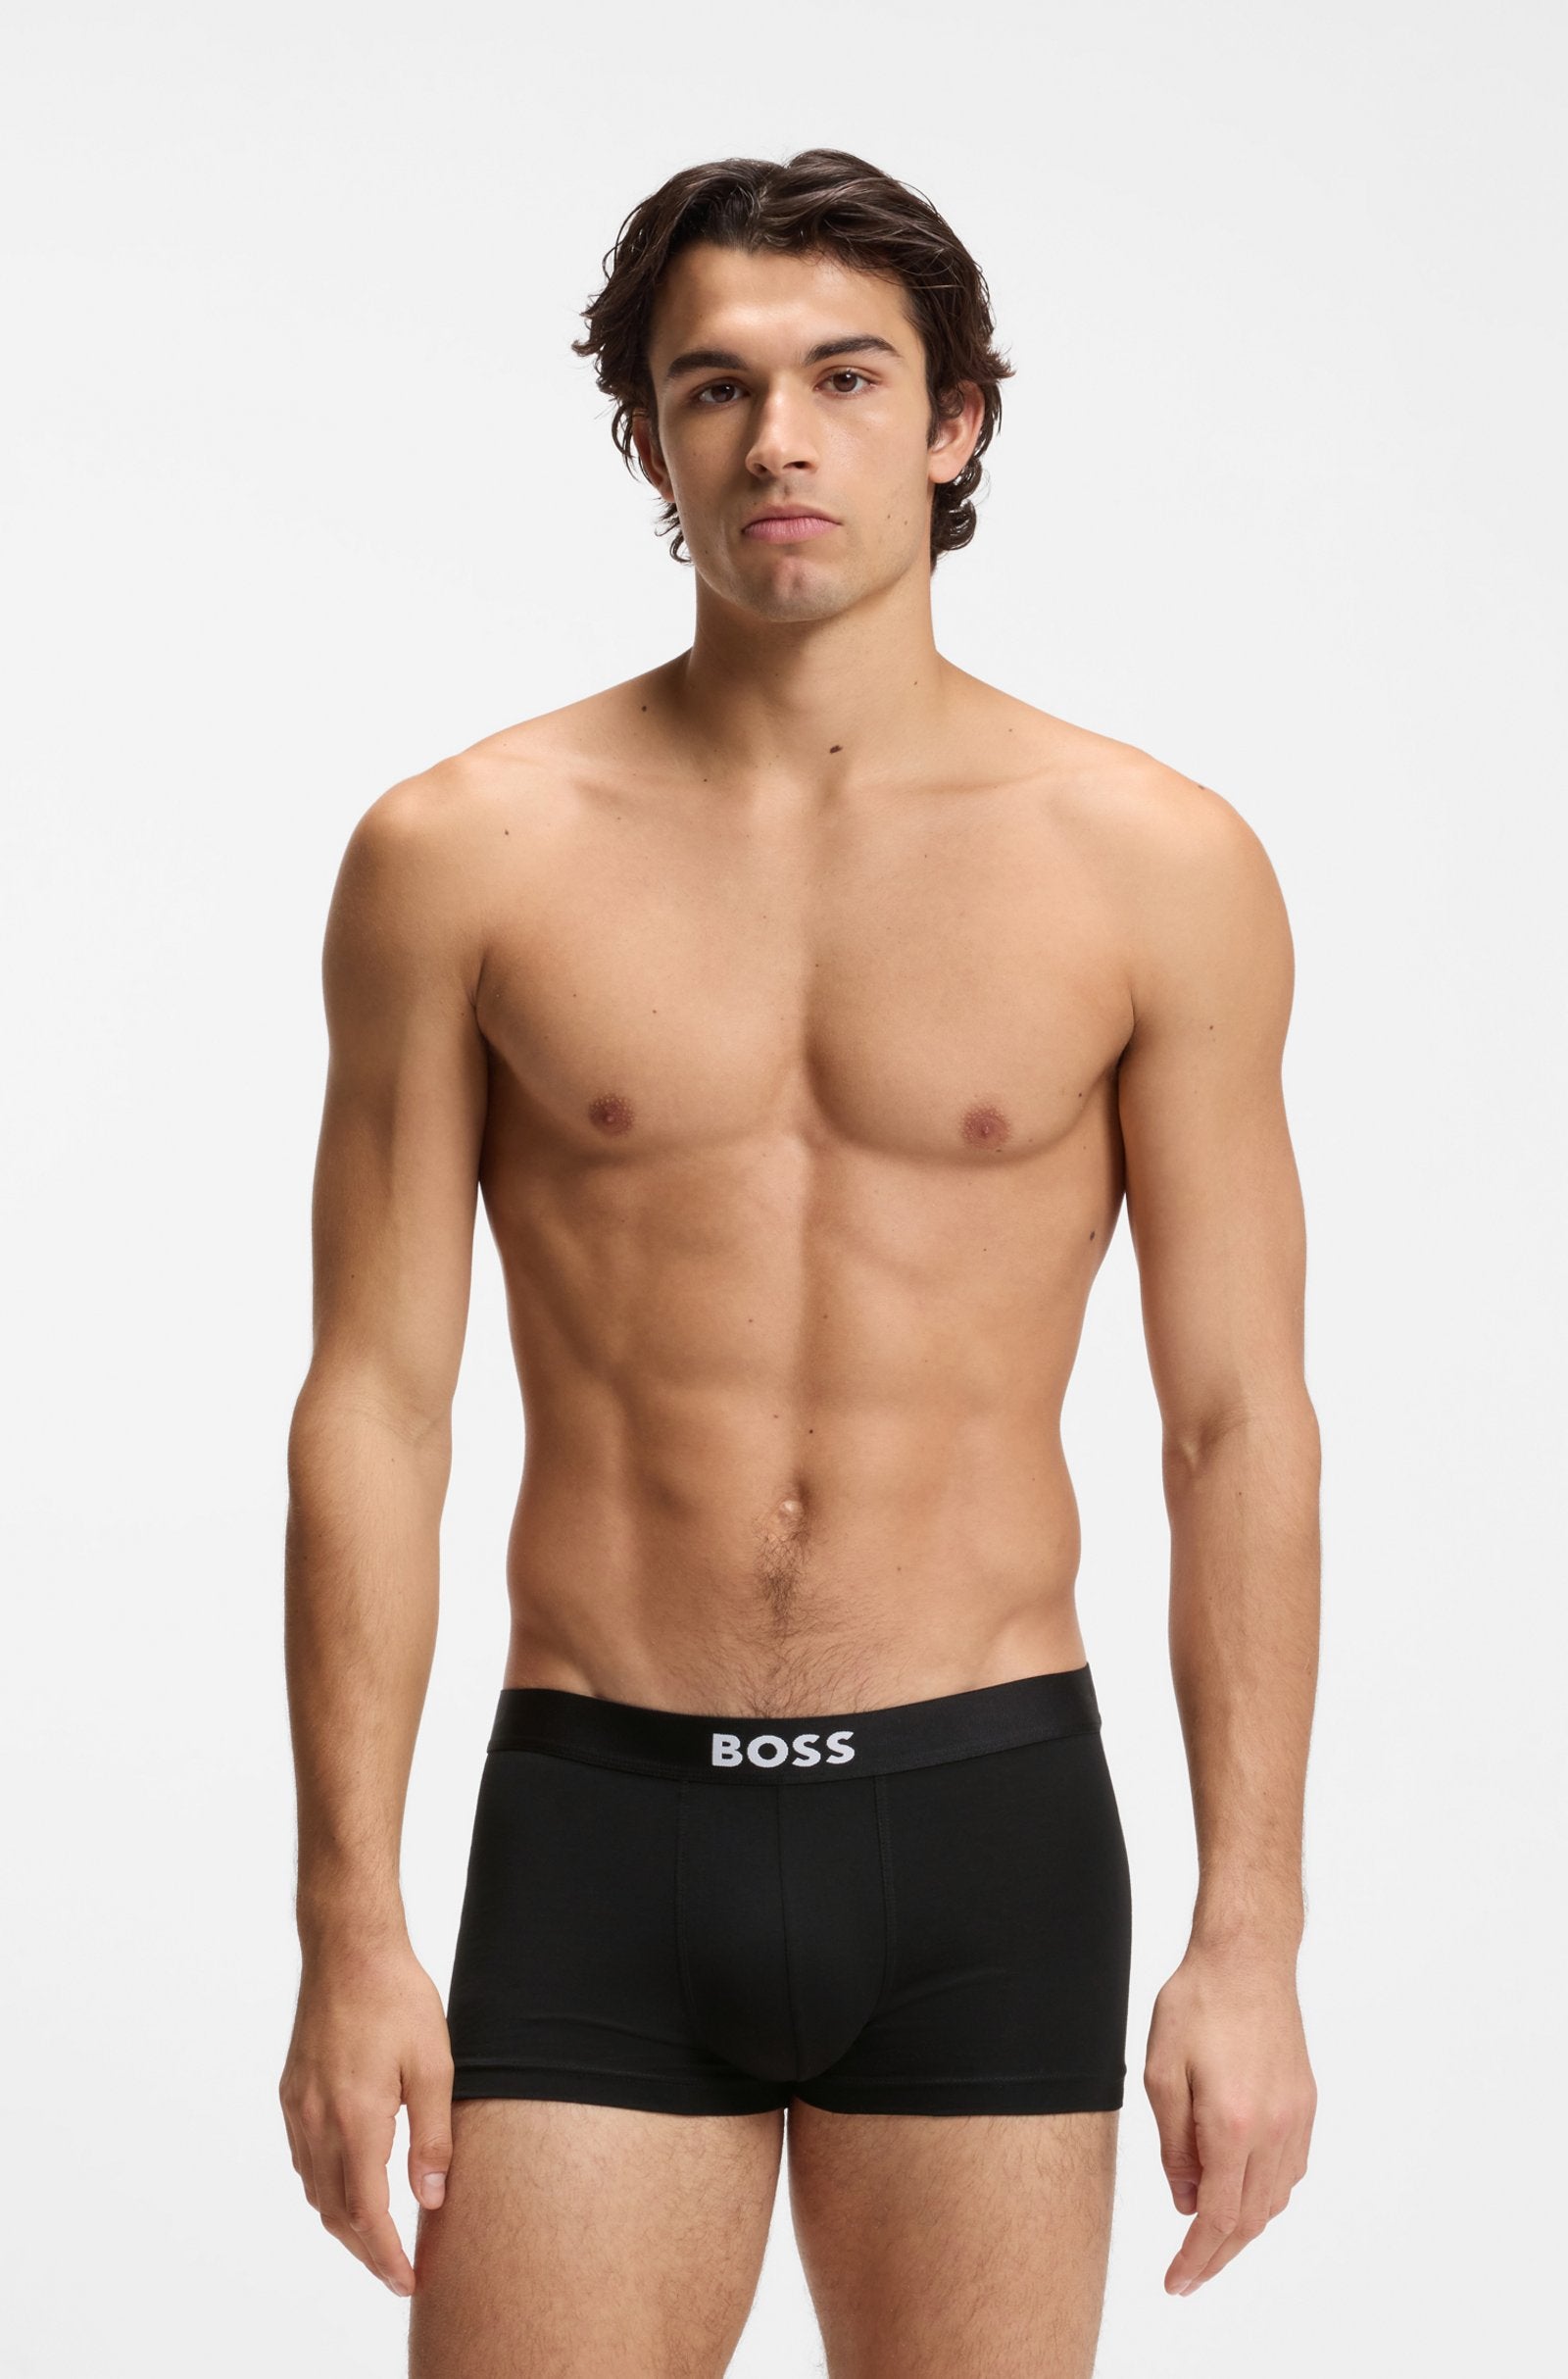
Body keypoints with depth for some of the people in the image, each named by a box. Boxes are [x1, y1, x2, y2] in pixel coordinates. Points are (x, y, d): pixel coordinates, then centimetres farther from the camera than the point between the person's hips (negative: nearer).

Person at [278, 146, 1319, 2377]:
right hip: (598, 1828, 0)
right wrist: (349, 1927, -3)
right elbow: (374, 1405, 1)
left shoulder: (1158, 867, 0)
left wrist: (1251, 1940, -2)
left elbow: (1240, 1422, 1)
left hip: (985, 1829, 0)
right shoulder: (461, 854, 0)